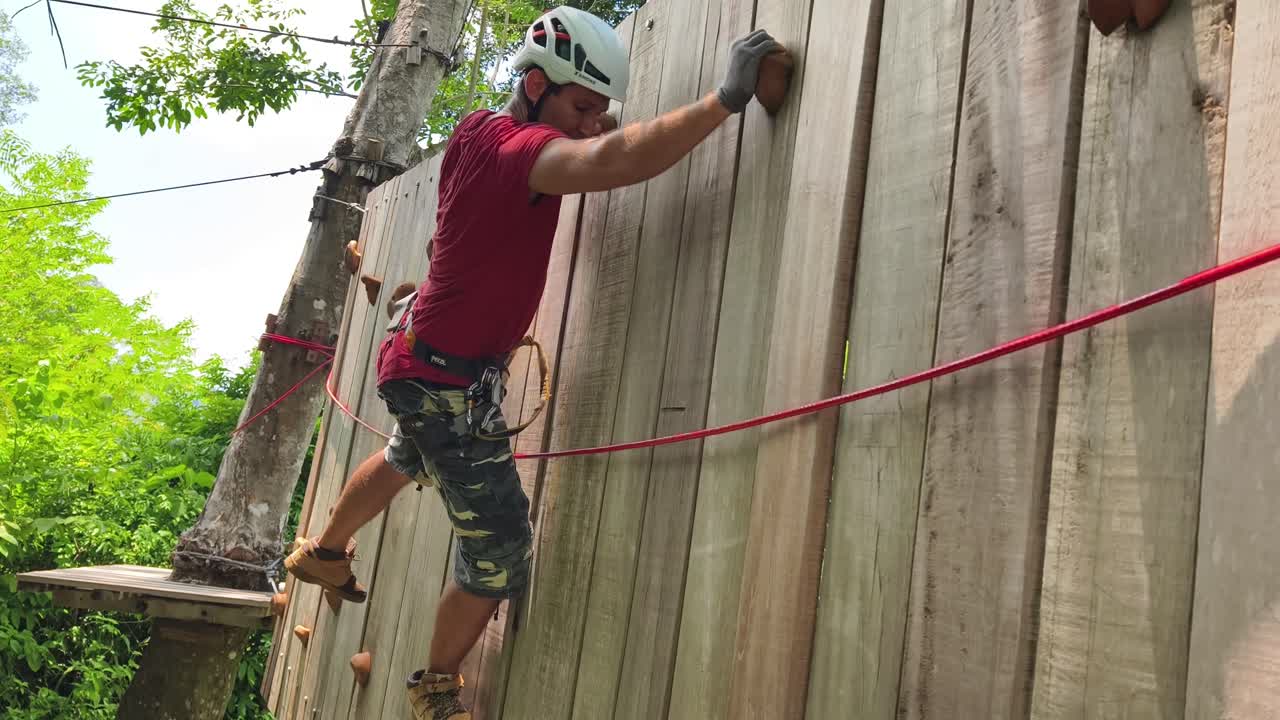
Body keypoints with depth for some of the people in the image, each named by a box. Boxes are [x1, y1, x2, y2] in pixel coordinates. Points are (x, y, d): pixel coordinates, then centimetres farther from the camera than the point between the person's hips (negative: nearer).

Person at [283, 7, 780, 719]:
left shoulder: (477, 129, 1)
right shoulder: (518, 148, -26)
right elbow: (612, 161, -45)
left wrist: (588, 125, 5)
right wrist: (726, 98, -40)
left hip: (422, 359, 10)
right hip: (453, 384, -10)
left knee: (405, 460, 38)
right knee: (501, 553, 1)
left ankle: (325, 554, 64)